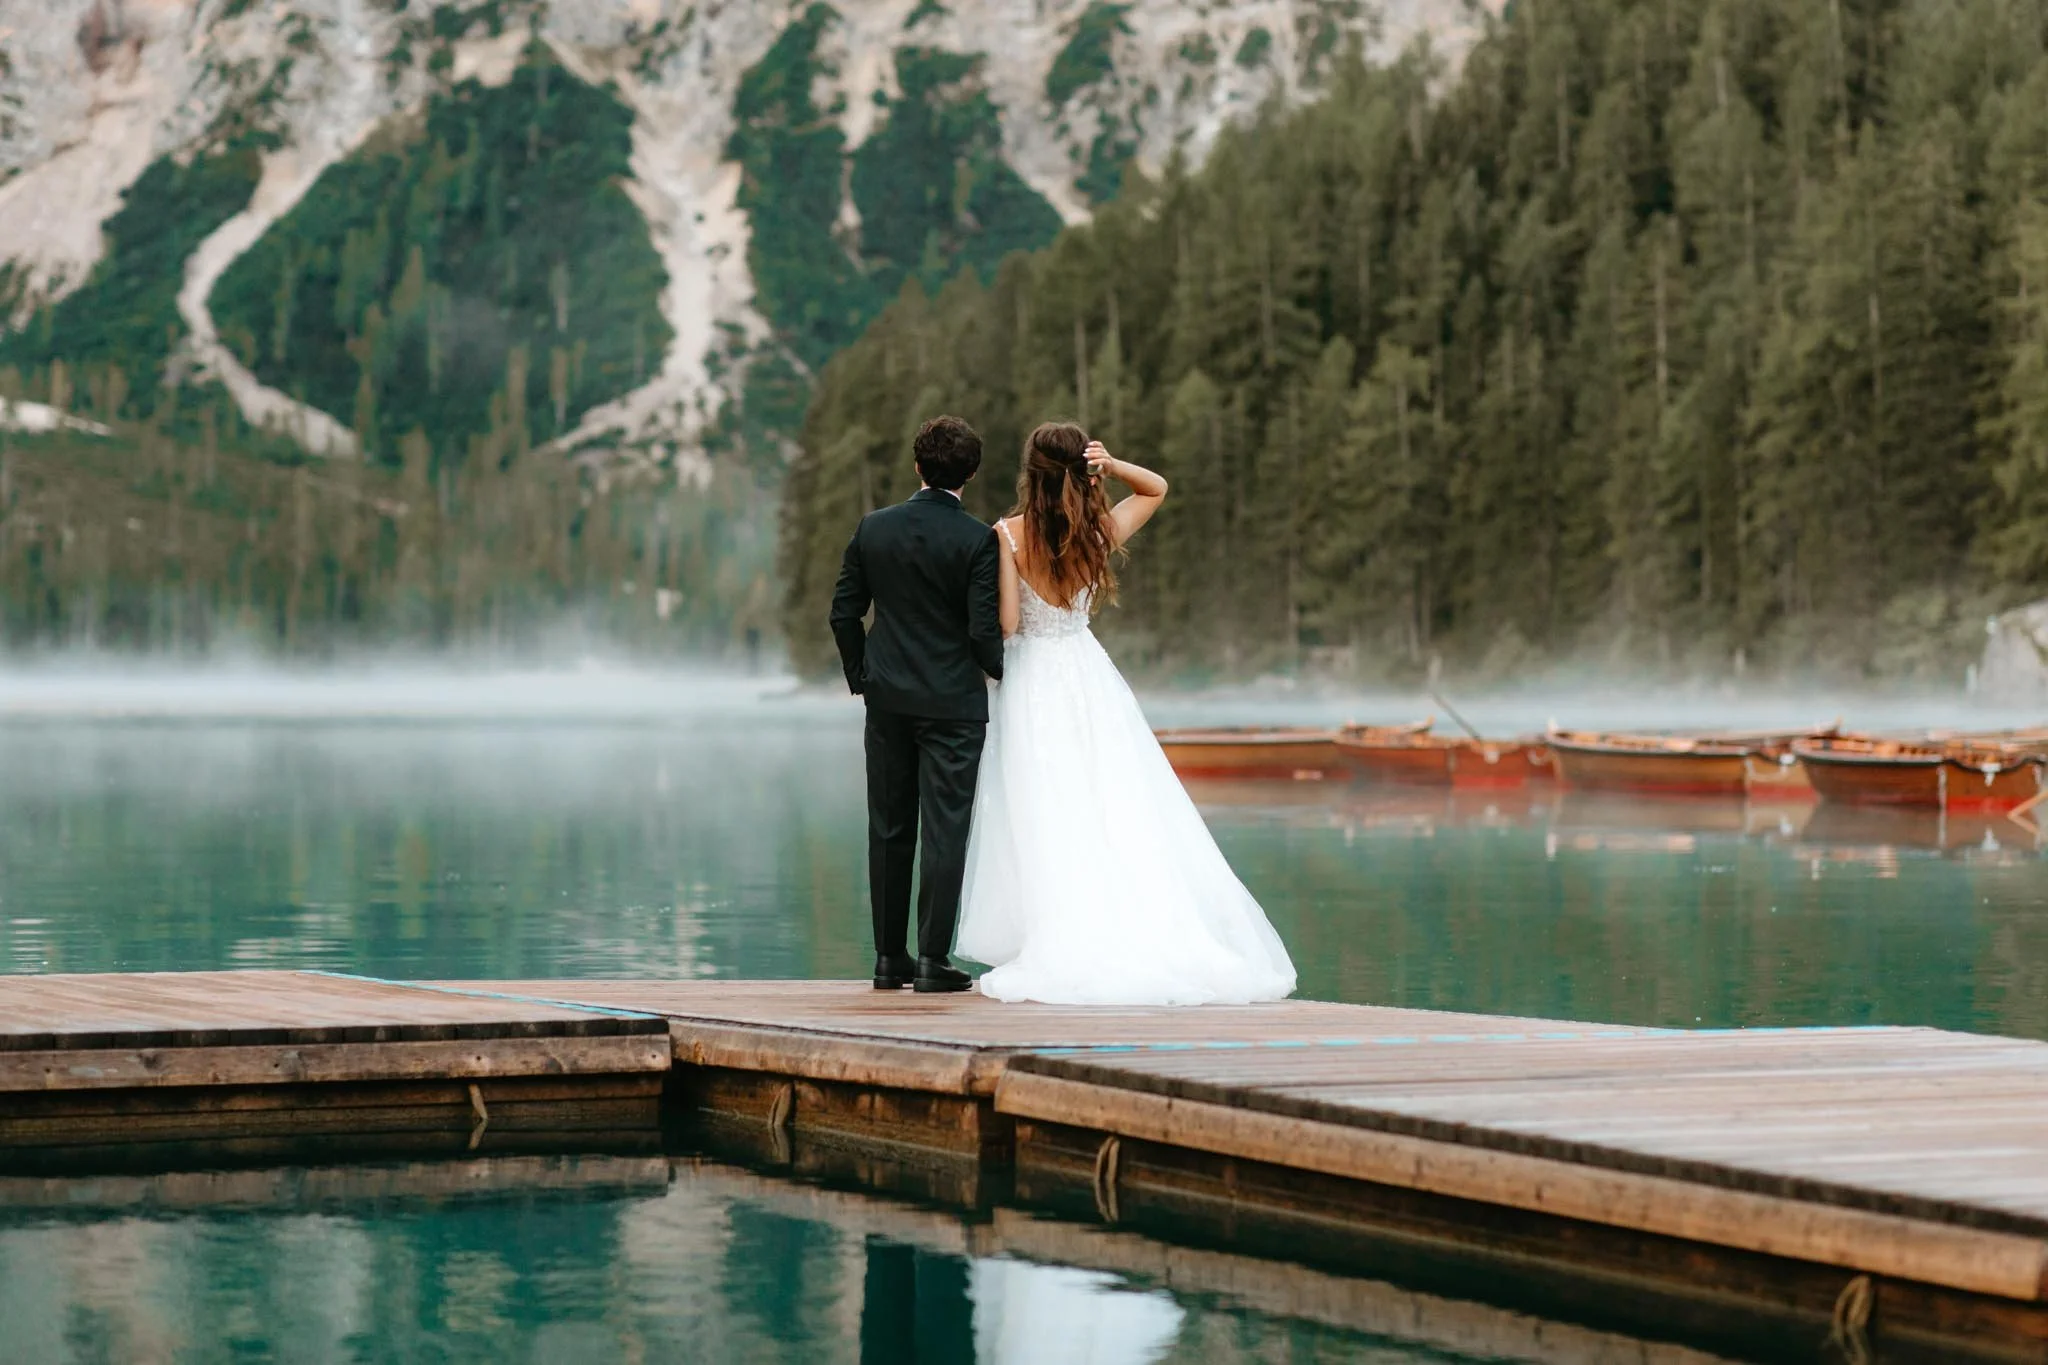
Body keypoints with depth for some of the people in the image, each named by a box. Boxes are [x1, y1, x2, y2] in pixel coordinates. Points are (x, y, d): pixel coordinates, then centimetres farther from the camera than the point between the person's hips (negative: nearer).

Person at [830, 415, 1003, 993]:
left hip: (887, 700, 4)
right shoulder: (977, 539, -11)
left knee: (889, 831, 10)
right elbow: (983, 630, -13)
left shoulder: (874, 528, 1)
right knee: (945, 831, -1)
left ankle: (889, 957, 14)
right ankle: (933, 958, -4)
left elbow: (844, 611, 5)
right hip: (953, 702, -4)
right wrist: (1006, 672, 6)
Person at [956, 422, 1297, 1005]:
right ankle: (1144, 942, 4)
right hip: (1088, 674, 3)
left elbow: (1005, 622, -13)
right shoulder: (1101, 531, -1)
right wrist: (1111, 466, -1)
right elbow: (1157, 488, 17)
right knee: (1119, 812, 6)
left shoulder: (1009, 535, -12)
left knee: (1047, 821, -3)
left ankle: (1066, 953, -7)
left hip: (1032, 681, -3)